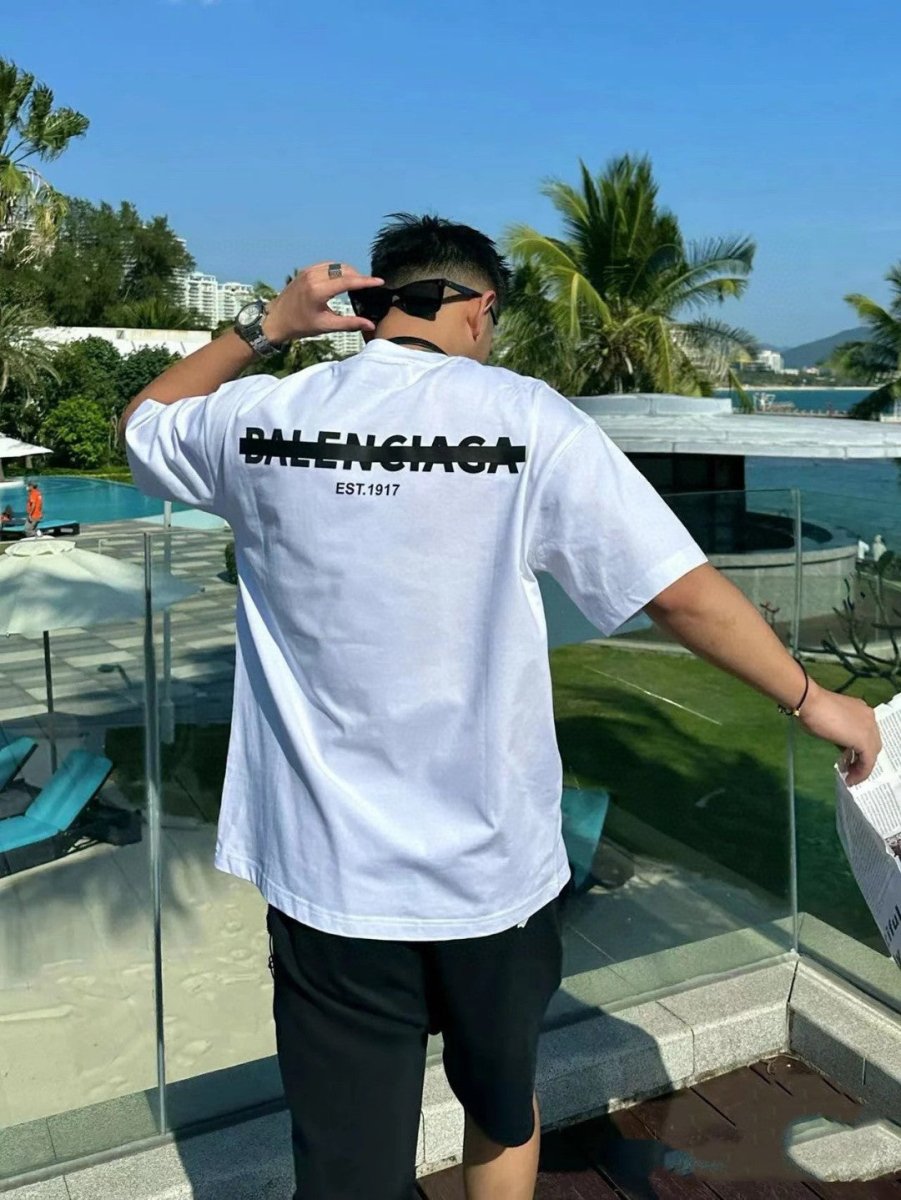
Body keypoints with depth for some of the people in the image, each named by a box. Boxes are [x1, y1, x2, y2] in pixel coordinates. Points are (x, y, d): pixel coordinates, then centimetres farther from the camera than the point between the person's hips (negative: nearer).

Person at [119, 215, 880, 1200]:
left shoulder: (262, 415, -3)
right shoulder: (530, 421, -10)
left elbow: (143, 422, 20)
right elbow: (683, 593, -10)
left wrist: (266, 325, 13)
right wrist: (812, 700, 4)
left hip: (328, 875, 1)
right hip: (491, 866, 0)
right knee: (503, 1102, 27)